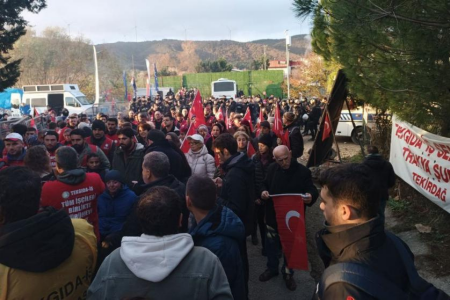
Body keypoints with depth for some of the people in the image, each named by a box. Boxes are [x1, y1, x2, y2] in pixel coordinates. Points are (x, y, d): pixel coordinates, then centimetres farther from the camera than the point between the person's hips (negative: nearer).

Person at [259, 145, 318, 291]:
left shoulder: (303, 171, -14)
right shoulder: (271, 169, -2)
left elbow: (312, 189, -11)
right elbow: (265, 184, 9)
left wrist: (311, 196, -34)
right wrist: (263, 191, -14)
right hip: (272, 215, 3)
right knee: (271, 244, 19)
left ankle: (288, 273, 36)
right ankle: (272, 268, 43)